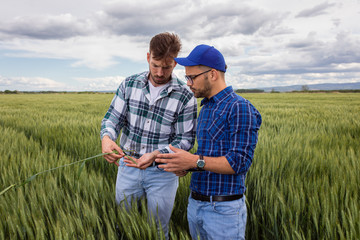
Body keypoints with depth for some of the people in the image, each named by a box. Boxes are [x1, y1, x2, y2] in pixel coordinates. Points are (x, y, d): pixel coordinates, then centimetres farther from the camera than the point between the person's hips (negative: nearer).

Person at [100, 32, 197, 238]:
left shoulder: (185, 96, -12)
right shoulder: (129, 84, -2)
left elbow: (185, 139, -10)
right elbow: (113, 117, -2)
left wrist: (155, 155, -26)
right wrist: (106, 138, -25)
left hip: (163, 172, -2)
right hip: (128, 166, 3)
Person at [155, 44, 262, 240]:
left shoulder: (240, 108, -14)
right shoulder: (206, 108, 13)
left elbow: (240, 162, -20)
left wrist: (195, 161, -27)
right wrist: (185, 164, 1)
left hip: (223, 209, -8)